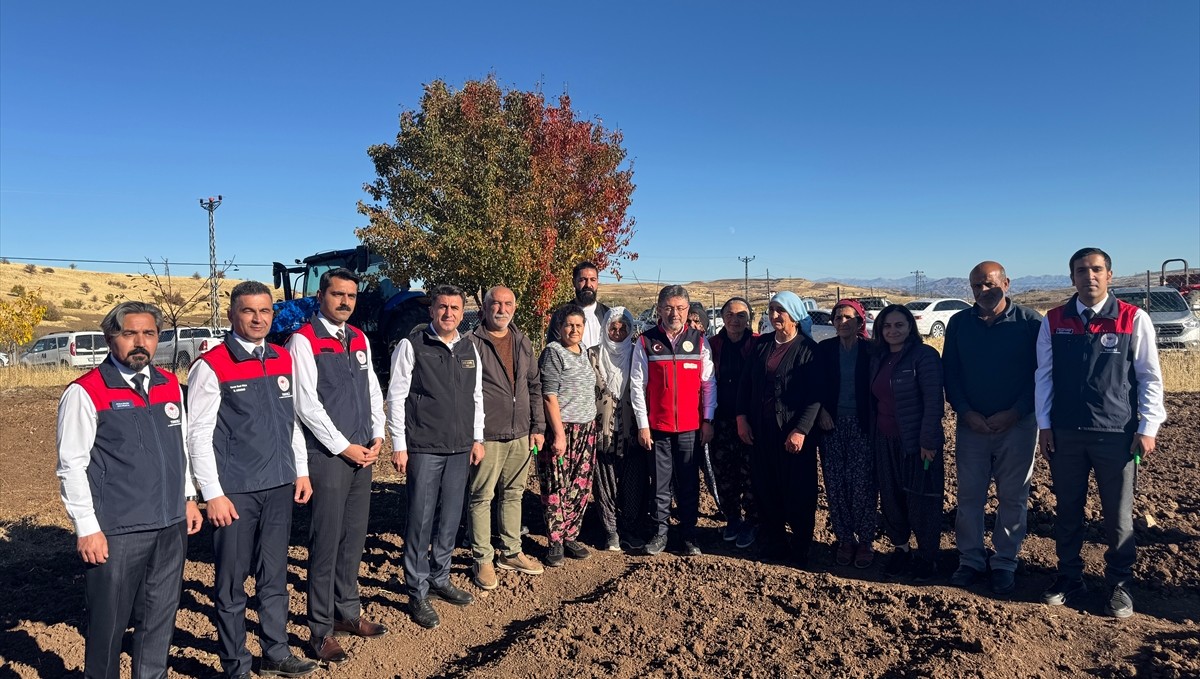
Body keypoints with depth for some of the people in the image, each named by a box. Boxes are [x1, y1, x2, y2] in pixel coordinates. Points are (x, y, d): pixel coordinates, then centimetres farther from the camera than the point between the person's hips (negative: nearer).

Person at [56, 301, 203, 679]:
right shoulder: (85, 393, -9)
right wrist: (87, 529, -11)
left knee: (160, 618, 16)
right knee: (108, 623, 7)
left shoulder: (170, 385, 8)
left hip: (171, 527, 5)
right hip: (115, 533, -5)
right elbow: (72, 467, -9)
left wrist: (188, 497, 16)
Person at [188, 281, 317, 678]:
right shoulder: (211, 366, -10)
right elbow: (199, 435, -11)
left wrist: (301, 471, 13)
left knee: (274, 576, 17)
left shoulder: (284, 361, 7)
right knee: (232, 583, 9)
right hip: (236, 492, -5)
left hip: (279, 486, 5)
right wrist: (213, 494, -13)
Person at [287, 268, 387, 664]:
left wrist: (376, 438, 3)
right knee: (326, 542, 1)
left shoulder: (360, 340, 12)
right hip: (327, 455, -7)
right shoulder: (304, 341, -9)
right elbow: (306, 403, -14)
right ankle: (321, 630, 14)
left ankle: (347, 612, 30)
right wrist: (344, 447, -12)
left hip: (363, 453, 7)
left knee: (354, 537, 15)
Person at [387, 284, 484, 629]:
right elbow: (396, 397, -7)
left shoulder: (469, 349, 10)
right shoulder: (411, 346, -6)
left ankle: (439, 579, 29)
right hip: (424, 449, -5)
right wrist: (398, 446, -9)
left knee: (450, 517, 12)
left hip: (460, 449, 5)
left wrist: (477, 439, 12)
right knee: (421, 520, -1)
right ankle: (418, 594, 12)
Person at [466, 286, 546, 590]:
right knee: (481, 497, 3)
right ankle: (482, 559, 15)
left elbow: (534, 386, 16)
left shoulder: (522, 342, 11)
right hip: (486, 436, -6)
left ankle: (511, 553, 29)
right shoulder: (472, 343, -8)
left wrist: (538, 426, 11)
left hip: (520, 434, 6)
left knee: (513, 494, 16)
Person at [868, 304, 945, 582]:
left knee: (921, 501, 3)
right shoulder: (878, 358, 9)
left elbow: (933, 402, -15)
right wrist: (872, 436, 10)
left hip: (916, 442, -6)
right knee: (890, 497, 12)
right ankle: (900, 548, 30)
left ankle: (927, 557, 20)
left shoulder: (924, 355, -11)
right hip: (885, 442, 6)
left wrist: (928, 441, -18)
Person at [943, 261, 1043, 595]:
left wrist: (1015, 413, -12)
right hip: (970, 423, 2)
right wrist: (966, 412, -7)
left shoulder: (1030, 322, -4)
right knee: (969, 495, 6)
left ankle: (1005, 563, 19)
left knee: (1013, 498, 7)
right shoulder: (958, 323, 4)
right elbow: (949, 373, 5)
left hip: (1017, 424, -2)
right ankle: (970, 559, 18)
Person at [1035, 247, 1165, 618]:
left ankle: (1119, 585, 26)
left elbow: (1150, 378, 0)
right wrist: (1044, 425, 2)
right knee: (1067, 510, 12)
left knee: (1118, 515, 9)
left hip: (1116, 434, -2)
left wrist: (1147, 428, -4)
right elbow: (1044, 375, 5)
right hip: (1064, 434, 2)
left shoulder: (1134, 319, -3)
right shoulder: (1054, 321, 2)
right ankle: (1069, 578, 28)